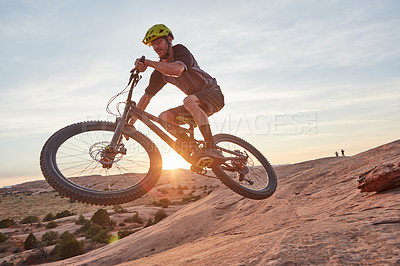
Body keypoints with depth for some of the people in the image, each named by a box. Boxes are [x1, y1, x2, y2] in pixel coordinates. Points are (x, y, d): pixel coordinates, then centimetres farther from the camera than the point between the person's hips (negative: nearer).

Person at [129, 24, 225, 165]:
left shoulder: (181, 50, -15)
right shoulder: (159, 71, 1)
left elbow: (177, 70, -39)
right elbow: (147, 96, 4)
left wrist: (147, 63, -34)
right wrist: (130, 122, 0)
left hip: (213, 95, -7)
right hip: (196, 105, 7)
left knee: (189, 100, -37)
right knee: (164, 117, -9)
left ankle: (211, 149, -37)